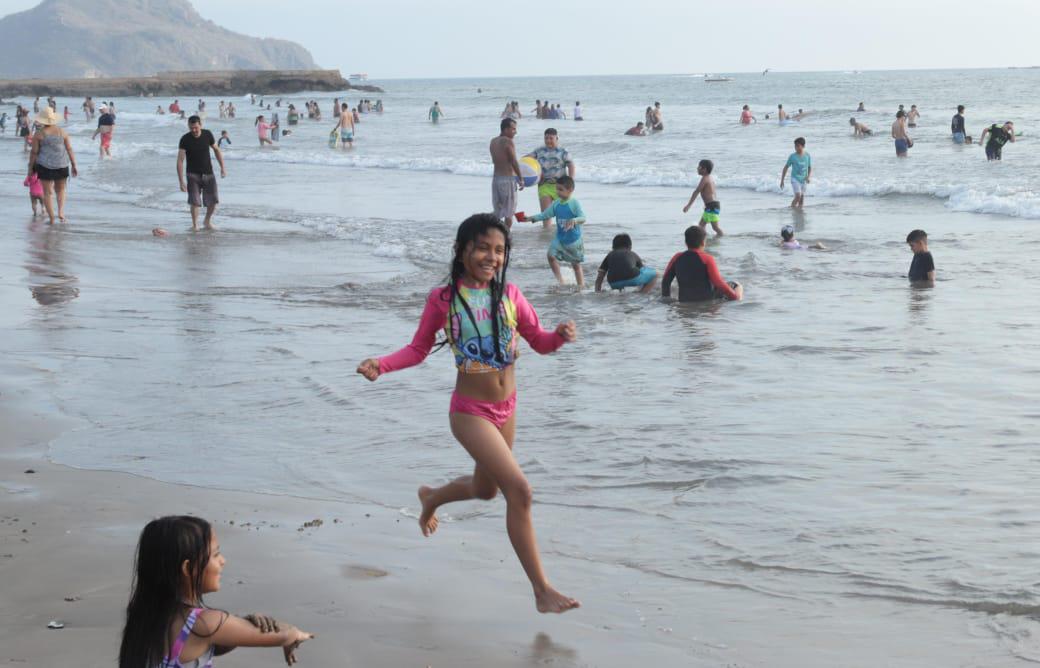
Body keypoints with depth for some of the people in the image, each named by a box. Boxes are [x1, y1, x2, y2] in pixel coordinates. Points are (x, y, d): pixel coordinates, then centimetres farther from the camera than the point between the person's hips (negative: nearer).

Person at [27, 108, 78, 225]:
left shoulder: (39, 134, -5)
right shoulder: (62, 132, 0)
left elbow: (34, 152, -4)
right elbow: (69, 149, 2)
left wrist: (30, 167, 6)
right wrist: (74, 165, 8)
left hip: (45, 166, -2)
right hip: (62, 165, 2)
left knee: (47, 192, 7)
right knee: (61, 190, 20)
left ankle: (52, 219, 5)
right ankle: (61, 212, -1)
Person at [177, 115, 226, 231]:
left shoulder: (208, 135, -6)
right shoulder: (185, 139, -14)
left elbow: (216, 150, 10)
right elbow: (180, 161, -15)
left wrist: (222, 167, 7)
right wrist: (181, 181, -20)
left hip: (208, 173, 3)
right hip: (193, 174, -3)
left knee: (213, 201, 2)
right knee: (195, 201, -10)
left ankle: (207, 221, 26)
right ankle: (195, 225, 7)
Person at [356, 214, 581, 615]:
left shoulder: (509, 295, -2)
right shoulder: (443, 299, -12)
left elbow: (539, 341, 3)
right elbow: (418, 349, -2)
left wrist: (561, 336, -19)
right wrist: (380, 365, -19)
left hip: (506, 408, 6)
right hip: (471, 412, -6)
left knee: (485, 489, 26)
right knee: (519, 490, -17)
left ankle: (431, 497, 61)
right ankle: (542, 591, -8)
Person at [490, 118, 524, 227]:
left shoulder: (493, 142, 10)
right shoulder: (508, 142, -12)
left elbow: (495, 161, 11)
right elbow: (514, 162, -13)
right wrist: (521, 179, -7)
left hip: (496, 178, 7)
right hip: (508, 178, -7)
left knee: (497, 213, 10)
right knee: (509, 213, 0)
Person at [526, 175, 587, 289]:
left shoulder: (574, 203, -17)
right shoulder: (556, 204, 1)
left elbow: (583, 218, -25)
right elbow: (545, 215, 9)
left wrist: (574, 221, -45)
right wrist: (532, 218, -1)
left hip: (574, 239, -5)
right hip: (560, 238, 5)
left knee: (576, 263, 6)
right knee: (551, 255, -14)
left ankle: (581, 286, 19)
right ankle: (559, 279, -1)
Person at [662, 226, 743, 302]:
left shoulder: (677, 258, 2)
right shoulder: (707, 259, -11)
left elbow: (665, 281, 6)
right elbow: (718, 283, -14)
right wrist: (735, 297, -3)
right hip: (707, 301, -5)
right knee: (736, 286, 15)